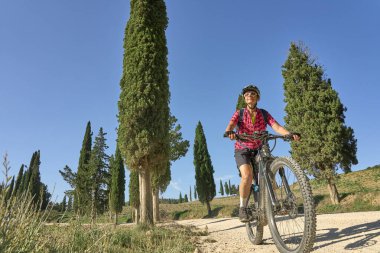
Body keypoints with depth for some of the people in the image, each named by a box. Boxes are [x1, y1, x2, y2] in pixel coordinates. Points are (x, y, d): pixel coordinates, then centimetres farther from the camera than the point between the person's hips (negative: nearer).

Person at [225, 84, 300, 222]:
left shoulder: (264, 114, 0)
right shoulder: (239, 113, -4)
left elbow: (277, 127, -15)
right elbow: (230, 126, -22)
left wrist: (290, 134, -35)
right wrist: (229, 133, -47)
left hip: (259, 150, 3)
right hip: (242, 150, -3)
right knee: (247, 175, -28)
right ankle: (242, 207, -8)